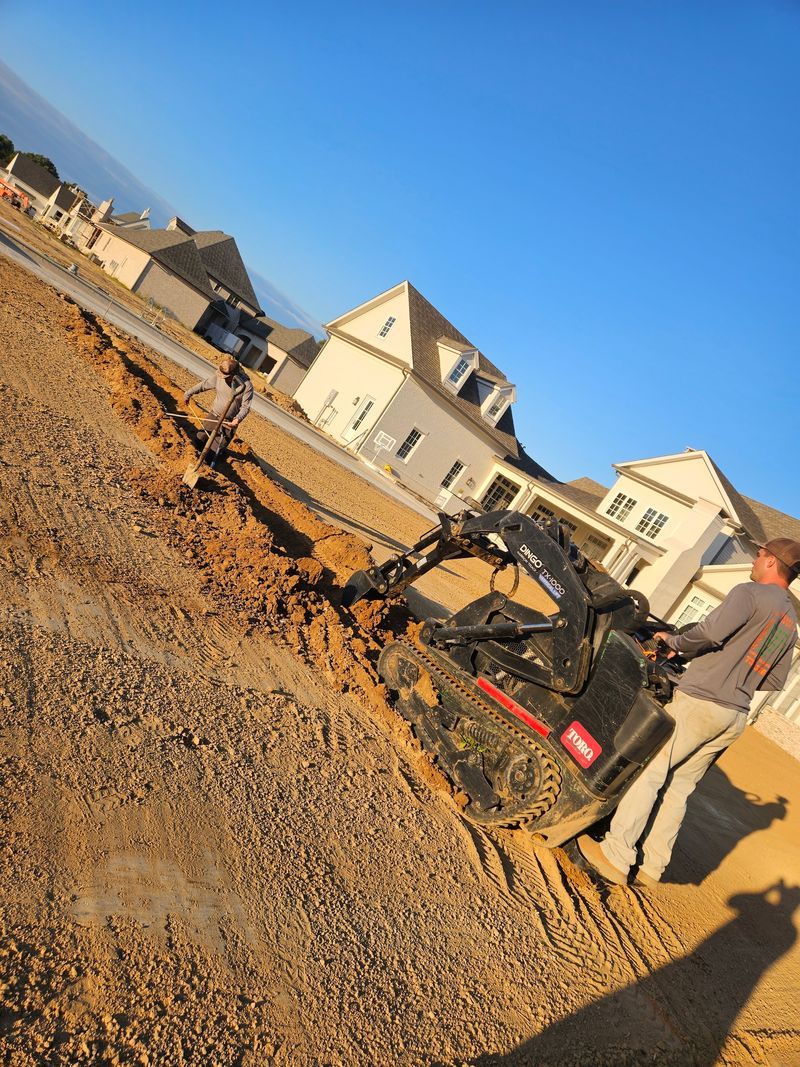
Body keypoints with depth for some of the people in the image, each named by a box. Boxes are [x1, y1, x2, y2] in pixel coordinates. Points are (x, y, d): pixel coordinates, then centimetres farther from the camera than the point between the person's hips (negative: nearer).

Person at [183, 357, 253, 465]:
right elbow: (204, 385, 6)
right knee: (199, 441, 12)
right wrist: (188, 393, 16)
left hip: (229, 423, -4)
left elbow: (245, 407, -17)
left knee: (214, 452, -5)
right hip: (214, 416, 4)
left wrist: (238, 419, -34)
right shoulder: (219, 376, -10)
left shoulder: (246, 385, -21)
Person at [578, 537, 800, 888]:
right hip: (736, 717, 8)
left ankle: (615, 856, -2)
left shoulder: (750, 593, -8)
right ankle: (651, 866, 16)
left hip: (700, 700, -8)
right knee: (679, 787, 13)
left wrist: (675, 641, -7)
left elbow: (711, 632, -23)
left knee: (649, 773, -3)